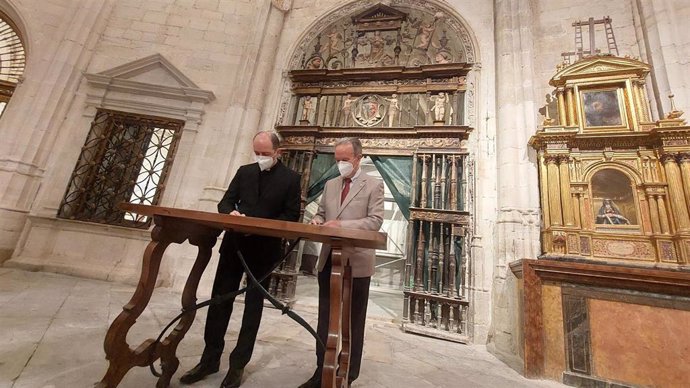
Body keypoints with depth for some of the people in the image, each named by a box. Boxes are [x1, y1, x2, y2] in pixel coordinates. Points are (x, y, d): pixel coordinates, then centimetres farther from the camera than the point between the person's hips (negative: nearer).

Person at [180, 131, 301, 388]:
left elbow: (292, 216, -7)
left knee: (253, 306, 9)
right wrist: (231, 212, -14)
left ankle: (238, 364, 26)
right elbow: (225, 201, 9)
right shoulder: (244, 172, 9)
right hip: (235, 243, 4)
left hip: (264, 249, -4)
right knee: (220, 300, 11)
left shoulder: (291, 178, -4)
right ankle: (210, 358, 30)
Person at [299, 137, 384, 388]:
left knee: (353, 323, 12)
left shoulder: (374, 185, -3)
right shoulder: (330, 185, 12)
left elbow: (376, 221, -12)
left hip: (356, 263, -4)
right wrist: (317, 221, -7)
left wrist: (342, 224, -23)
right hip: (329, 261, 5)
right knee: (325, 320, 15)